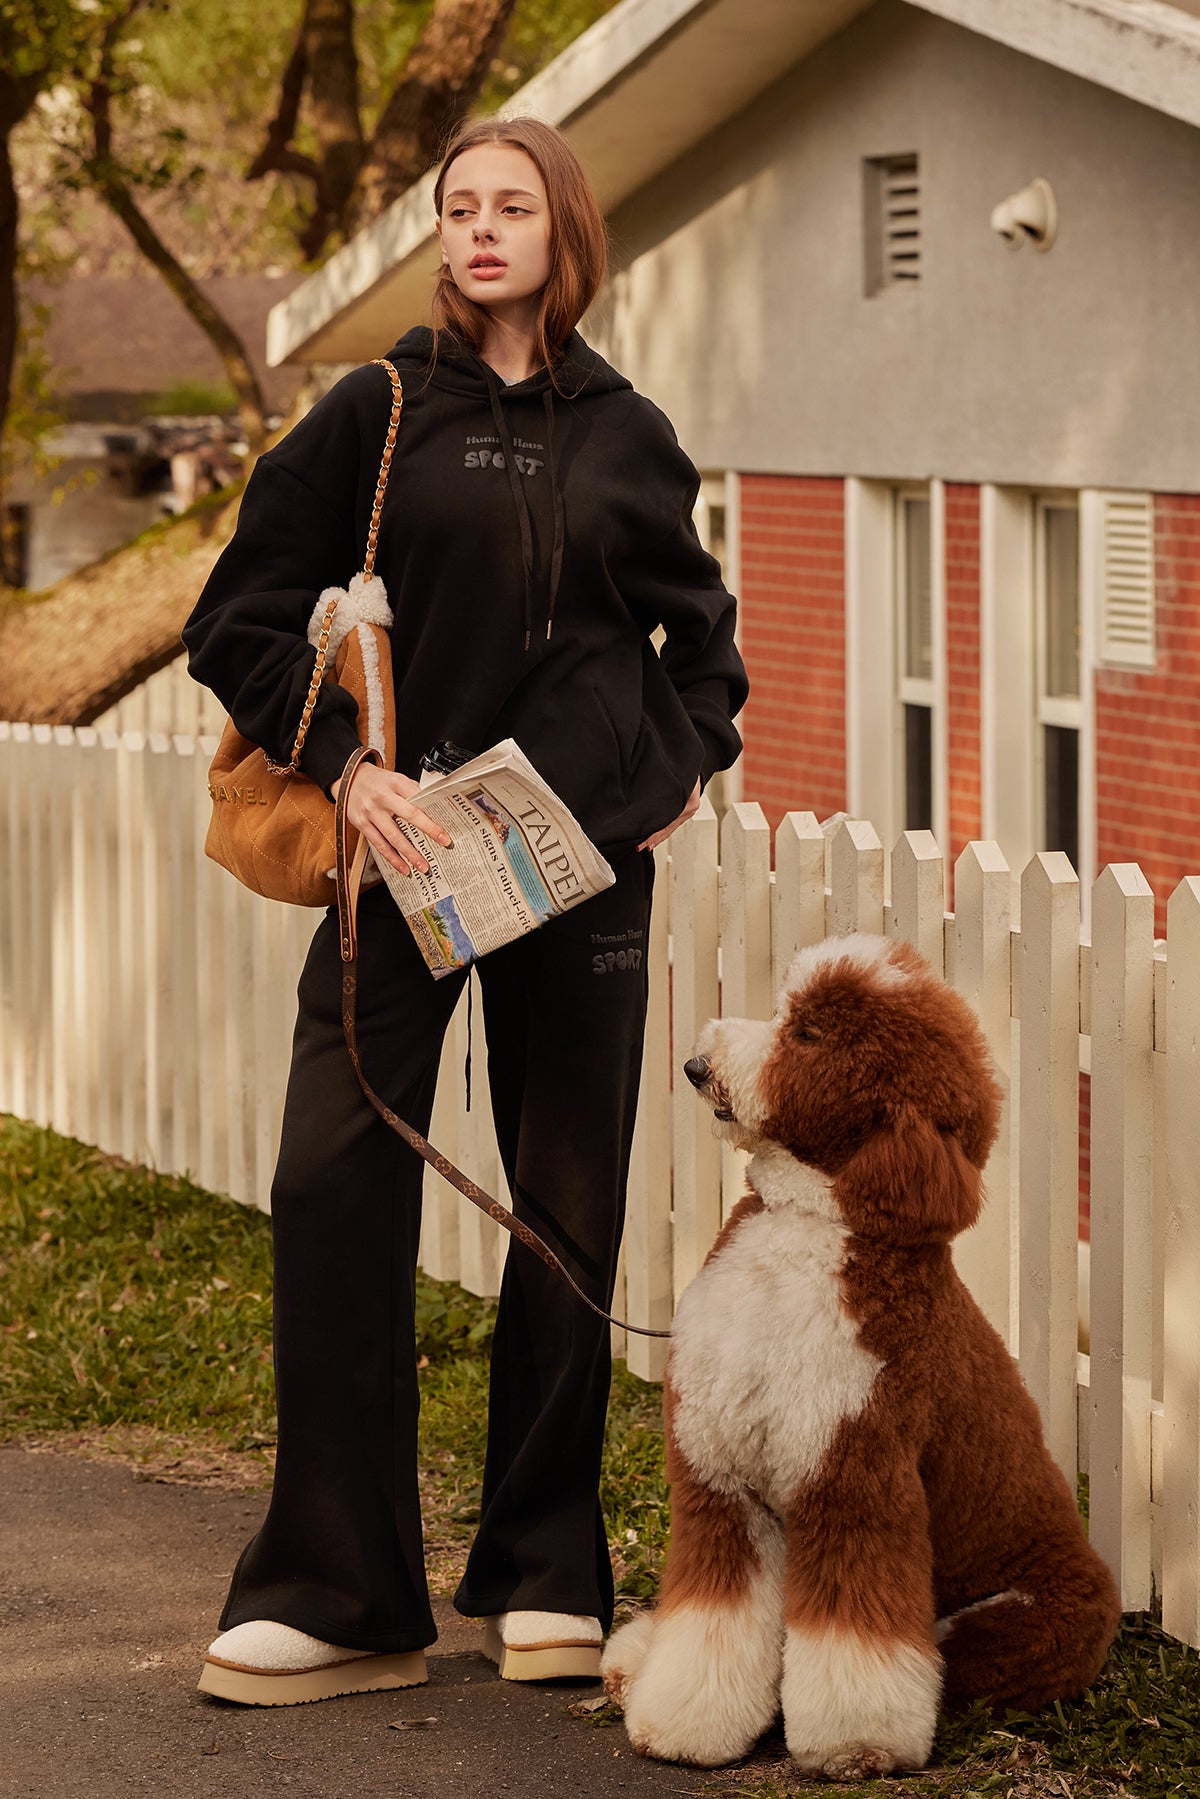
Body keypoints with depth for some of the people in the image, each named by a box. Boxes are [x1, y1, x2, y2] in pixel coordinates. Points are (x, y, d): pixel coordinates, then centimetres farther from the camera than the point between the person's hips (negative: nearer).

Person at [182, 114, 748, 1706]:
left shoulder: (625, 436, 9)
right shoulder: (378, 415, 3)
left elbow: (700, 628, 23)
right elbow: (239, 620, 2)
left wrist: (683, 769, 8)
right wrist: (342, 765, -10)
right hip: (404, 850, -2)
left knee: (571, 1212, 5)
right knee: (336, 1186, -11)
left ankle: (546, 1580, 16)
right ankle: (338, 1595, -5)